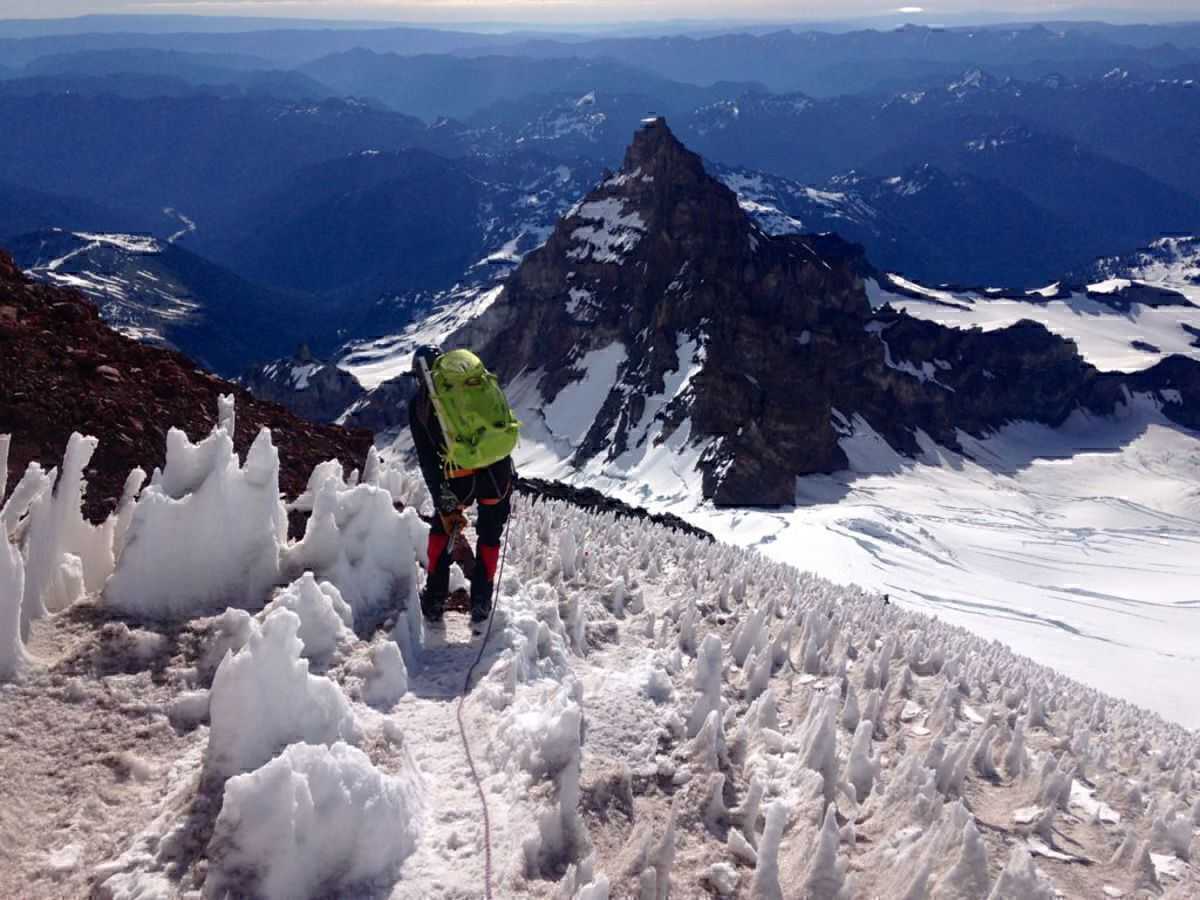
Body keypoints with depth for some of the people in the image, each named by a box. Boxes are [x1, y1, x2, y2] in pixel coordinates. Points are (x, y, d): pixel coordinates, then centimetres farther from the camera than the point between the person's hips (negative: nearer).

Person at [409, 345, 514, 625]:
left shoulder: (418, 405, 7)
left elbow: (427, 460, 3)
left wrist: (444, 505, 4)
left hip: (460, 477, -1)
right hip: (497, 471, 1)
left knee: (441, 529, 24)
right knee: (489, 536, 20)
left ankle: (435, 600, 22)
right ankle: (481, 602, 21)